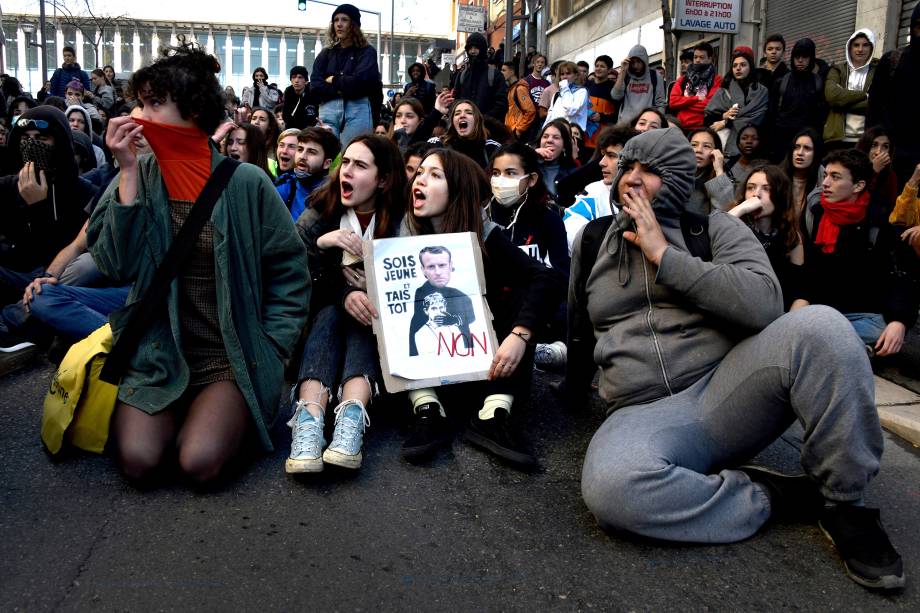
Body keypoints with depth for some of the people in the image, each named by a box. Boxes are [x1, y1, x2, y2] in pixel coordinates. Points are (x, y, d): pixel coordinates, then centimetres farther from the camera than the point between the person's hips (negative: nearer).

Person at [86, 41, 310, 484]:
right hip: (156, 351, 2)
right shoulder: (139, 175, 0)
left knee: (199, 462, -21)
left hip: (232, 356, -2)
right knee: (138, 460, -17)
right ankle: (176, 414, 15)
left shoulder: (245, 183, -7)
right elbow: (117, 265, -10)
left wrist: (271, 347, -6)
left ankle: (228, 415, 12)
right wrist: (129, 171, -14)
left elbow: (290, 271, 0)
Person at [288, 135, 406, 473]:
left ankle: (352, 418, -53)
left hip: (375, 321, 0)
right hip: (325, 314, 1)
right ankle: (308, 420, -52)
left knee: (363, 321, -31)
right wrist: (320, 243, -30)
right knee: (329, 315, -31)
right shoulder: (319, 215, -2)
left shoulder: (401, 220, -6)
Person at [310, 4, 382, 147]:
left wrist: (334, 80, 4)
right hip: (328, 110, 3)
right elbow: (315, 85, 4)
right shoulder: (326, 53, 17)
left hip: (357, 110, -3)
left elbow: (359, 82, -9)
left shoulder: (366, 52, 7)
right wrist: (344, 89, -7)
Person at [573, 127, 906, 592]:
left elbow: (764, 302, -14)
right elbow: (578, 329, 27)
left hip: (726, 389, 0)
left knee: (818, 326, -31)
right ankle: (770, 497, -11)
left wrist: (664, 254, -12)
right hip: (645, 414, 1)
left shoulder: (713, 227, 6)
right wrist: (575, 390, 19)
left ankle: (844, 503, -10)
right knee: (610, 484, -36)